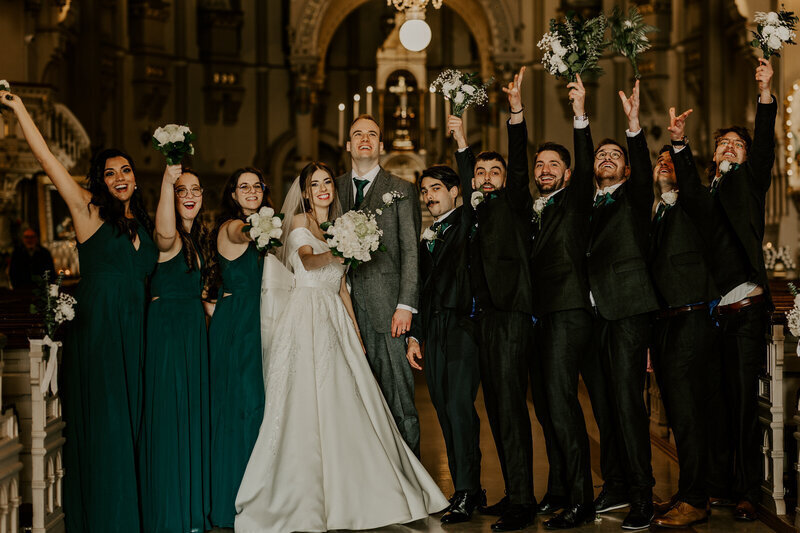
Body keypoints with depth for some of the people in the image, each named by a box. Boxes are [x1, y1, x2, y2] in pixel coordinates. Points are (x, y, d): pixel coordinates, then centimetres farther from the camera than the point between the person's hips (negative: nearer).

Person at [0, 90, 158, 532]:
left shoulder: (142, 224, 17)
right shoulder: (89, 211, -1)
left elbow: (167, 239, 1)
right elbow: (48, 161, -5)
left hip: (133, 333, 5)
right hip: (96, 328, -5)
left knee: (129, 423, 9)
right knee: (100, 427, -1)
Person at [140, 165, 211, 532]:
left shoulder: (200, 237, 13)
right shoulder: (170, 239, -14)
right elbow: (165, 234, -41)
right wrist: (168, 180, -49)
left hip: (195, 332, 9)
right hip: (166, 331, -9)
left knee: (193, 415, 13)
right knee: (168, 416, -4)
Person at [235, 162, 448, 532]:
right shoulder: (299, 222, 0)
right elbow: (306, 259, -20)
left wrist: (355, 330, 14)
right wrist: (336, 253, -38)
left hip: (337, 320, 6)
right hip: (307, 318, -6)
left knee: (345, 406, 2)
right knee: (307, 403, -9)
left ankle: (344, 496, 11)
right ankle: (303, 501, -2)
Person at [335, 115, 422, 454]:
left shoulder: (401, 190, 6)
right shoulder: (334, 188, 16)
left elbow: (411, 251, 0)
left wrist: (406, 305, -10)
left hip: (386, 309, -3)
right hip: (345, 308, 3)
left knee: (399, 400, -2)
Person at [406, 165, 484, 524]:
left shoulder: (466, 222, 5)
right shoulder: (425, 240, 22)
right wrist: (414, 336, 15)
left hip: (462, 328, -7)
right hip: (432, 334, 7)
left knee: (459, 407, -12)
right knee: (447, 413, 7)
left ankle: (466, 494, -7)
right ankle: (469, 490, 15)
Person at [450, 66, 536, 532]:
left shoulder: (515, 204, 3)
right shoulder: (477, 212, 19)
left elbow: (520, 167, -7)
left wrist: (516, 112, -15)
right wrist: (462, 141, 14)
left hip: (512, 314, -7)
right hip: (486, 317, 7)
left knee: (511, 406, -11)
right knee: (497, 406, 9)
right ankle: (513, 495, 16)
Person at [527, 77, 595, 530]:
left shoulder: (575, 201, 4)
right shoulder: (533, 210, 19)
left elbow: (588, 169, -12)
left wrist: (580, 114, -21)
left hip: (568, 312, -7)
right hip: (539, 316, 7)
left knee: (561, 401, -13)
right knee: (546, 404, 10)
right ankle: (558, 489, 20)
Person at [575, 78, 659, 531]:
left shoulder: (636, 196, 10)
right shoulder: (587, 202, 19)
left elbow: (644, 169, -8)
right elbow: (581, 163, 6)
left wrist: (635, 124, -23)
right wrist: (581, 114, -3)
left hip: (628, 310, -5)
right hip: (589, 312, 5)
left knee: (628, 403, -9)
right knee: (603, 406, 9)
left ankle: (642, 496, -4)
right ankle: (615, 487, 18)